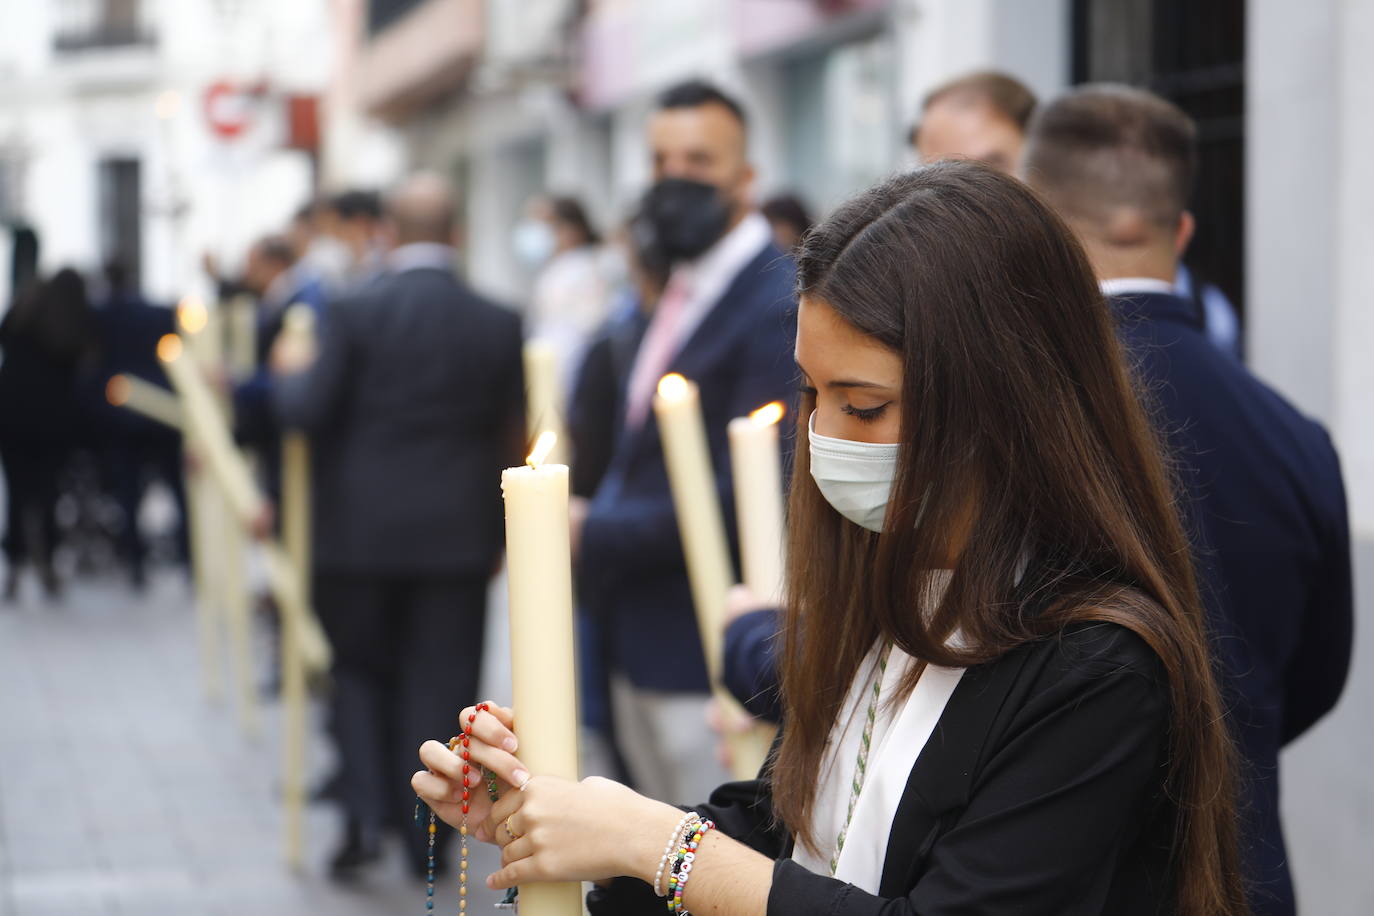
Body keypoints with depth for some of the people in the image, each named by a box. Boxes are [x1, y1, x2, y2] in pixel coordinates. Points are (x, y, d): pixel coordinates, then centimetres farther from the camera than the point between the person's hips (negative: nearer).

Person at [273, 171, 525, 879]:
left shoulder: (353, 313, -9)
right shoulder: (497, 323, -2)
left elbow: (308, 412, -13)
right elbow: (513, 436, 2)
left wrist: (290, 372, 9)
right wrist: (498, 529, 13)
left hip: (362, 529, -1)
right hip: (457, 532, 1)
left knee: (360, 669, 14)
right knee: (438, 681, 8)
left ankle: (366, 814, 2)